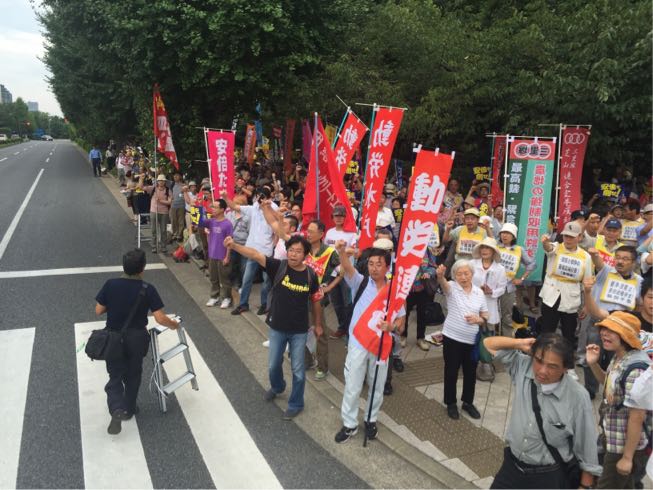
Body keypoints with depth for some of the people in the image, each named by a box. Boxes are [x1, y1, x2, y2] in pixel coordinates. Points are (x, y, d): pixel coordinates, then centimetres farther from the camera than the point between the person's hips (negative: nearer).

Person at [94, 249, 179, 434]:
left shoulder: (110, 285, -11)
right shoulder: (148, 289, -16)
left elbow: (98, 311, -3)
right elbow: (160, 318, -18)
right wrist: (174, 325, 1)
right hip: (136, 338, -1)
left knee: (115, 376, 11)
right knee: (133, 375, 20)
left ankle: (117, 409, -10)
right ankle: (129, 409, 33)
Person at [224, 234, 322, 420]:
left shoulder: (310, 275, -13)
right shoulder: (278, 267, -15)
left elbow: (316, 301, 2)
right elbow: (255, 255, -29)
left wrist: (318, 324, 11)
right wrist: (234, 246, -45)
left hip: (299, 331, -1)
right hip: (277, 328, 1)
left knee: (297, 369, 10)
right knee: (273, 365, 20)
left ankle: (295, 404, 33)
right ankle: (277, 387, 52)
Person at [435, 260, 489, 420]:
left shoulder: (479, 292, 2)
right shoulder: (452, 287, -9)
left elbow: (485, 317, 9)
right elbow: (443, 284, -34)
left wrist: (478, 319, -15)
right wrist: (440, 275, -57)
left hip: (472, 341, 3)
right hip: (452, 338, -3)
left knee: (470, 373, 16)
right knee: (451, 372, 10)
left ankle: (468, 402, 36)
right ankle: (451, 403, 28)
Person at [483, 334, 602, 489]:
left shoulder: (577, 397, -21)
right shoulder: (523, 368, -12)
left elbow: (586, 445, -9)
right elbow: (489, 344, -2)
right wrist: (520, 343, -17)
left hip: (550, 477, -3)